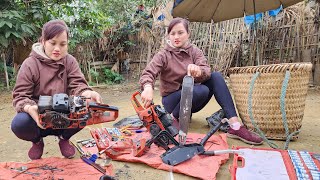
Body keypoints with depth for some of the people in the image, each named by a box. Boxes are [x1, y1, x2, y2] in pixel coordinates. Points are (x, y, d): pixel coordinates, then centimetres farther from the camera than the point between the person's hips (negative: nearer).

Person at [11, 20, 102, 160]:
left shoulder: (70, 61, -4)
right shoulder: (30, 64, -11)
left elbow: (77, 86, -14)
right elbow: (20, 96, -14)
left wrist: (88, 94, -40)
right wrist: (30, 108, -39)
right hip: (39, 117, -1)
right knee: (19, 123, -33)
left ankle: (64, 138, 6)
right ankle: (37, 141, 8)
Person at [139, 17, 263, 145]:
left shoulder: (195, 51, 0)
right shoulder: (163, 55, -8)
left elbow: (206, 72, -18)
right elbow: (148, 73, -24)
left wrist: (198, 71, -43)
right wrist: (148, 87, -48)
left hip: (193, 98, 4)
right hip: (172, 101, -4)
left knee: (216, 76, -20)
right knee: (201, 90, -32)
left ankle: (235, 126, -28)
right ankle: (173, 119, -14)